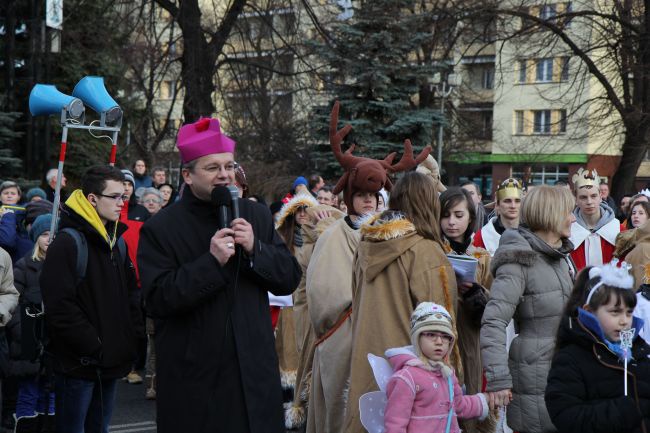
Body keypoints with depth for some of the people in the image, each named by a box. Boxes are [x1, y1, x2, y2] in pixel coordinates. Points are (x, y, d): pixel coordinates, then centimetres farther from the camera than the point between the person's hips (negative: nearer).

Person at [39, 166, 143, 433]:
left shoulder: (116, 242, 13)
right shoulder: (67, 243, -14)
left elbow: (132, 293, 20)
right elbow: (60, 306, -20)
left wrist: (131, 335, 6)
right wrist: (93, 345, -18)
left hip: (111, 361, 8)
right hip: (79, 362, -8)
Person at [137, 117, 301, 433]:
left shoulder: (256, 216, 8)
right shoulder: (160, 230, -4)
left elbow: (290, 279, 6)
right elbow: (157, 301, -14)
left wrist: (255, 249, -12)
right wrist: (211, 261, -21)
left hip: (255, 372, 4)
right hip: (193, 379, -3)